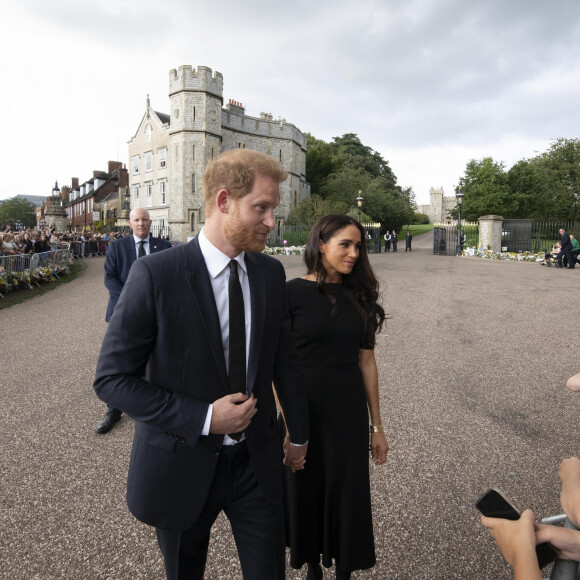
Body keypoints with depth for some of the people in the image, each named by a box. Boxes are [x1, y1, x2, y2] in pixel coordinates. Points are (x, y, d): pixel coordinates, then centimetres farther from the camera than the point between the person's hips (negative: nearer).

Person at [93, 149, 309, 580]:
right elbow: (112, 378, -14)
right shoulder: (155, 274, -17)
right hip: (183, 462, -2)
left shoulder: (271, 273, -3)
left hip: (256, 459, 3)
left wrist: (299, 434, 14)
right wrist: (204, 417, -21)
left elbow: (286, 359, 5)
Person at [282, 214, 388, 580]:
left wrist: (377, 427, 7)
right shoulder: (292, 293, -11)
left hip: (350, 414, 3)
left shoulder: (360, 296, 1)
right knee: (306, 492, 16)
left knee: (349, 496, 14)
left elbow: (367, 362, 4)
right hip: (304, 412, -2)